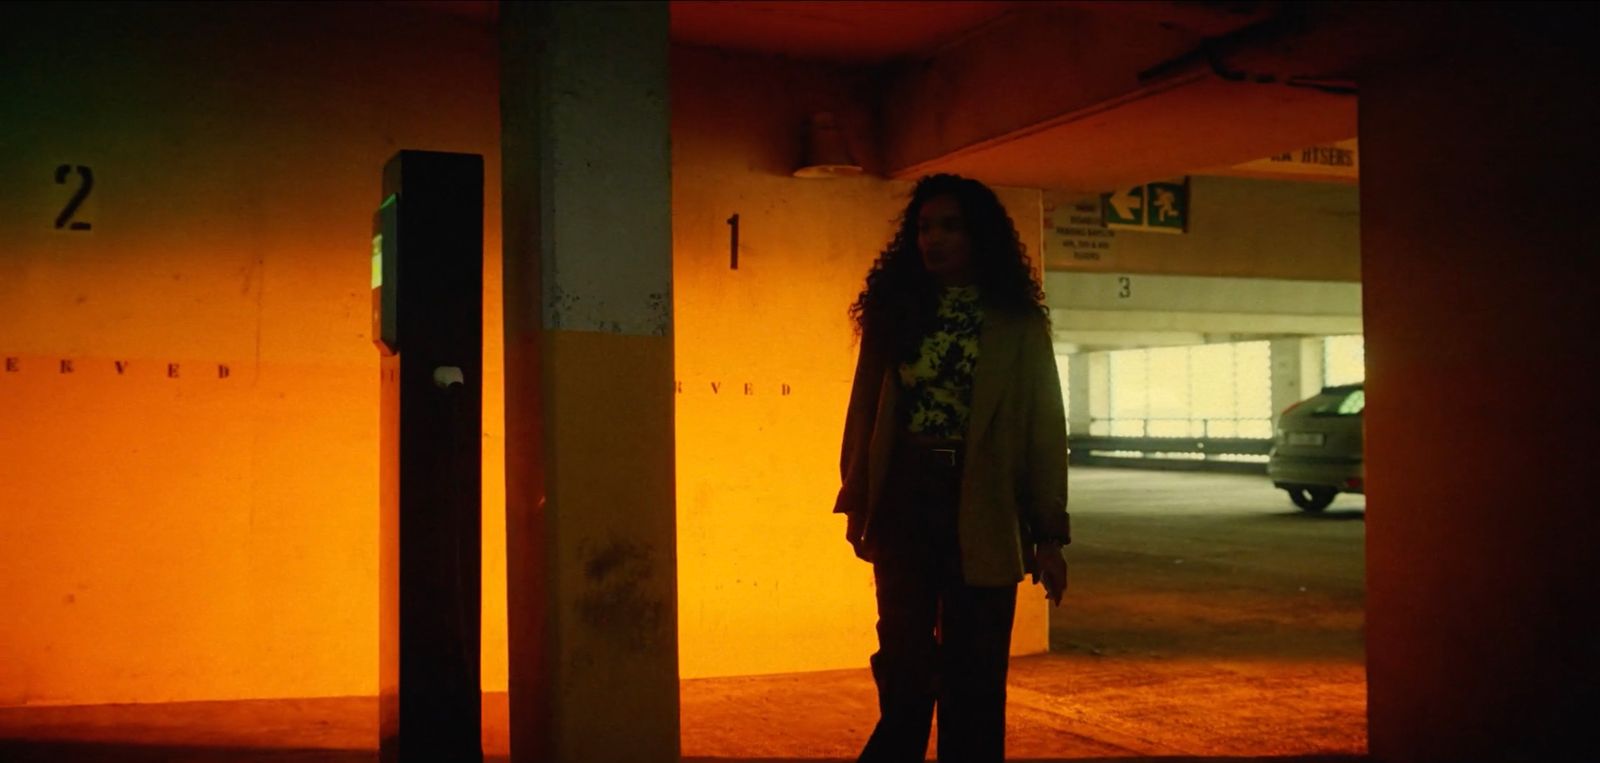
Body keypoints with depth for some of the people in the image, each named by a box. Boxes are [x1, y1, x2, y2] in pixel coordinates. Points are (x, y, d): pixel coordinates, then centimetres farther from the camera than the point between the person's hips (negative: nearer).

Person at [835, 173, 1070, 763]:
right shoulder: (893, 310, 7)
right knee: (905, 670, 3)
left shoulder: (1019, 323, 2)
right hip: (903, 504, 1)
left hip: (982, 515, -1)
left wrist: (1050, 536, -3)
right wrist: (857, 502, -1)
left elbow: (1044, 429, 0)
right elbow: (864, 409, 6)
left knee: (974, 678, 7)